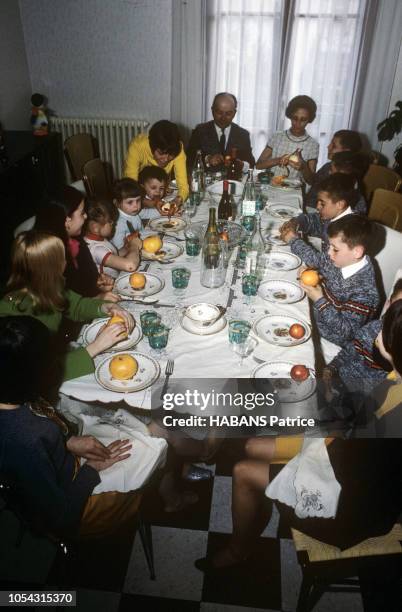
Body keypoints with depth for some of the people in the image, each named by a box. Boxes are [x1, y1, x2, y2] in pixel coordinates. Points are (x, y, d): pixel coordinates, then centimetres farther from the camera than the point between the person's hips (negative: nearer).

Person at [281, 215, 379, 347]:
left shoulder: (364, 292, -30)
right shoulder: (341, 260, -9)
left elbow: (347, 332, -27)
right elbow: (316, 258, 13)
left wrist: (320, 300, -30)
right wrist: (293, 239, 13)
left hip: (331, 345, -7)